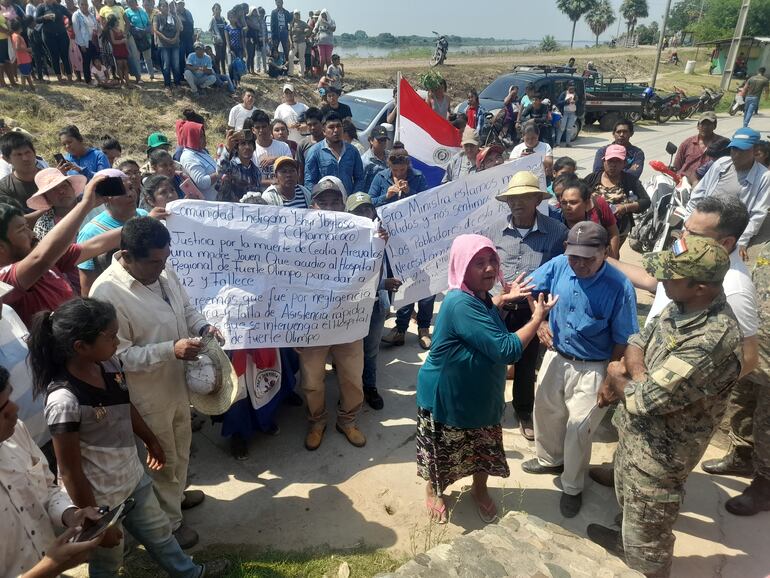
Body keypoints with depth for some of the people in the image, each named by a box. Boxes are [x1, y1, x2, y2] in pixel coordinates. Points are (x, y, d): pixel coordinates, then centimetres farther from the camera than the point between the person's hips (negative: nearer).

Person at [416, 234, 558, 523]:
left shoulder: (479, 296, -4)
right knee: (440, 449, 18)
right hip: (445, 396, -8)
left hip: (481, 392, 8)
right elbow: (507, 350, -33)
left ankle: (480, 490, 51)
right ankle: (433, 491, 47)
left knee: (485, 445, 23)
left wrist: (504, 299, 5)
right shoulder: (461, 304, -34)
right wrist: (538, 317, -22)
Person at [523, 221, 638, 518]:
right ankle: (551, 459, 51)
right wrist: (539, 321, -12)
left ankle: (572, 487, 30)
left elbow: (622, 340, -16)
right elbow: (532, 290, 3)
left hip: (592, 368, -5)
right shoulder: (558, 265, -14)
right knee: (545, 411, 22)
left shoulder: (620, 287, -24)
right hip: (556, 356, 5)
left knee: (578, 427, 4)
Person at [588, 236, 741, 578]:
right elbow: (637, 342, 5)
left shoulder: (711, 342, -36)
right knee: (629, 501, 34)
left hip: (658, 450, -9)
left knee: (648, 536, 15)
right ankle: (628, 539, 61)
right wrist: (638, 374, -17)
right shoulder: (681, 306, -7)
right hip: (635, 431, 9)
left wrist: (617, 378, -11)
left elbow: (644, 400, -32)